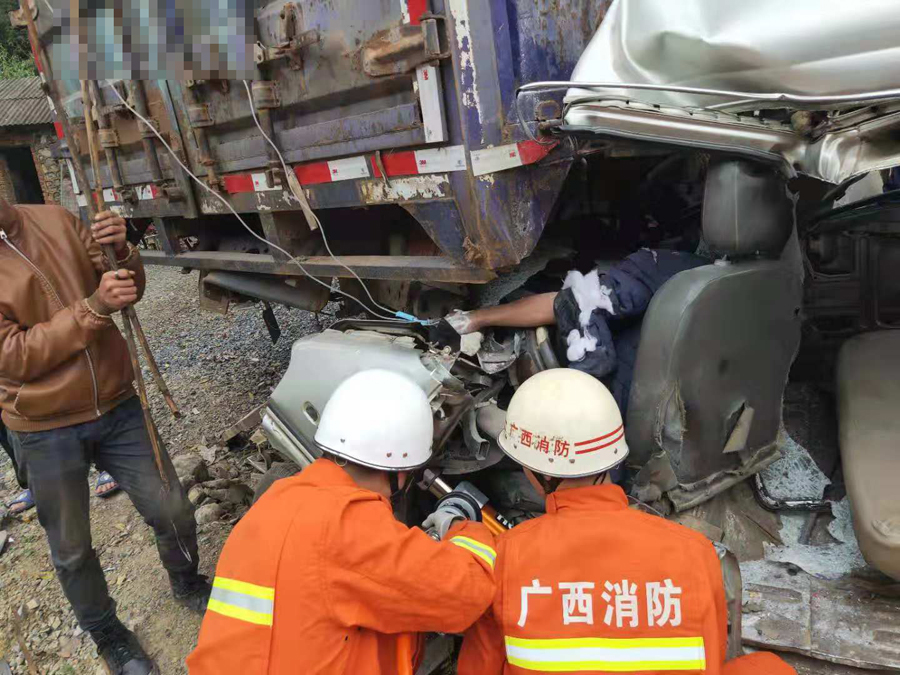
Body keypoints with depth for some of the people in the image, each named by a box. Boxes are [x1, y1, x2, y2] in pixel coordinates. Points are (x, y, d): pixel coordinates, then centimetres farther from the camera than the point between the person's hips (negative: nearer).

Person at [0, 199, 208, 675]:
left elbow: (130, 292, 5)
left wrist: (121, 252, -16)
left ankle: (187, 585, 41)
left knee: (173, 511, 11)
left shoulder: (55, 220, 0)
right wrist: (93, 308, -26)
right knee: (72, 550, 14)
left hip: (117, 405, 3)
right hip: (45, 433, -2)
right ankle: (107, 635, 40)